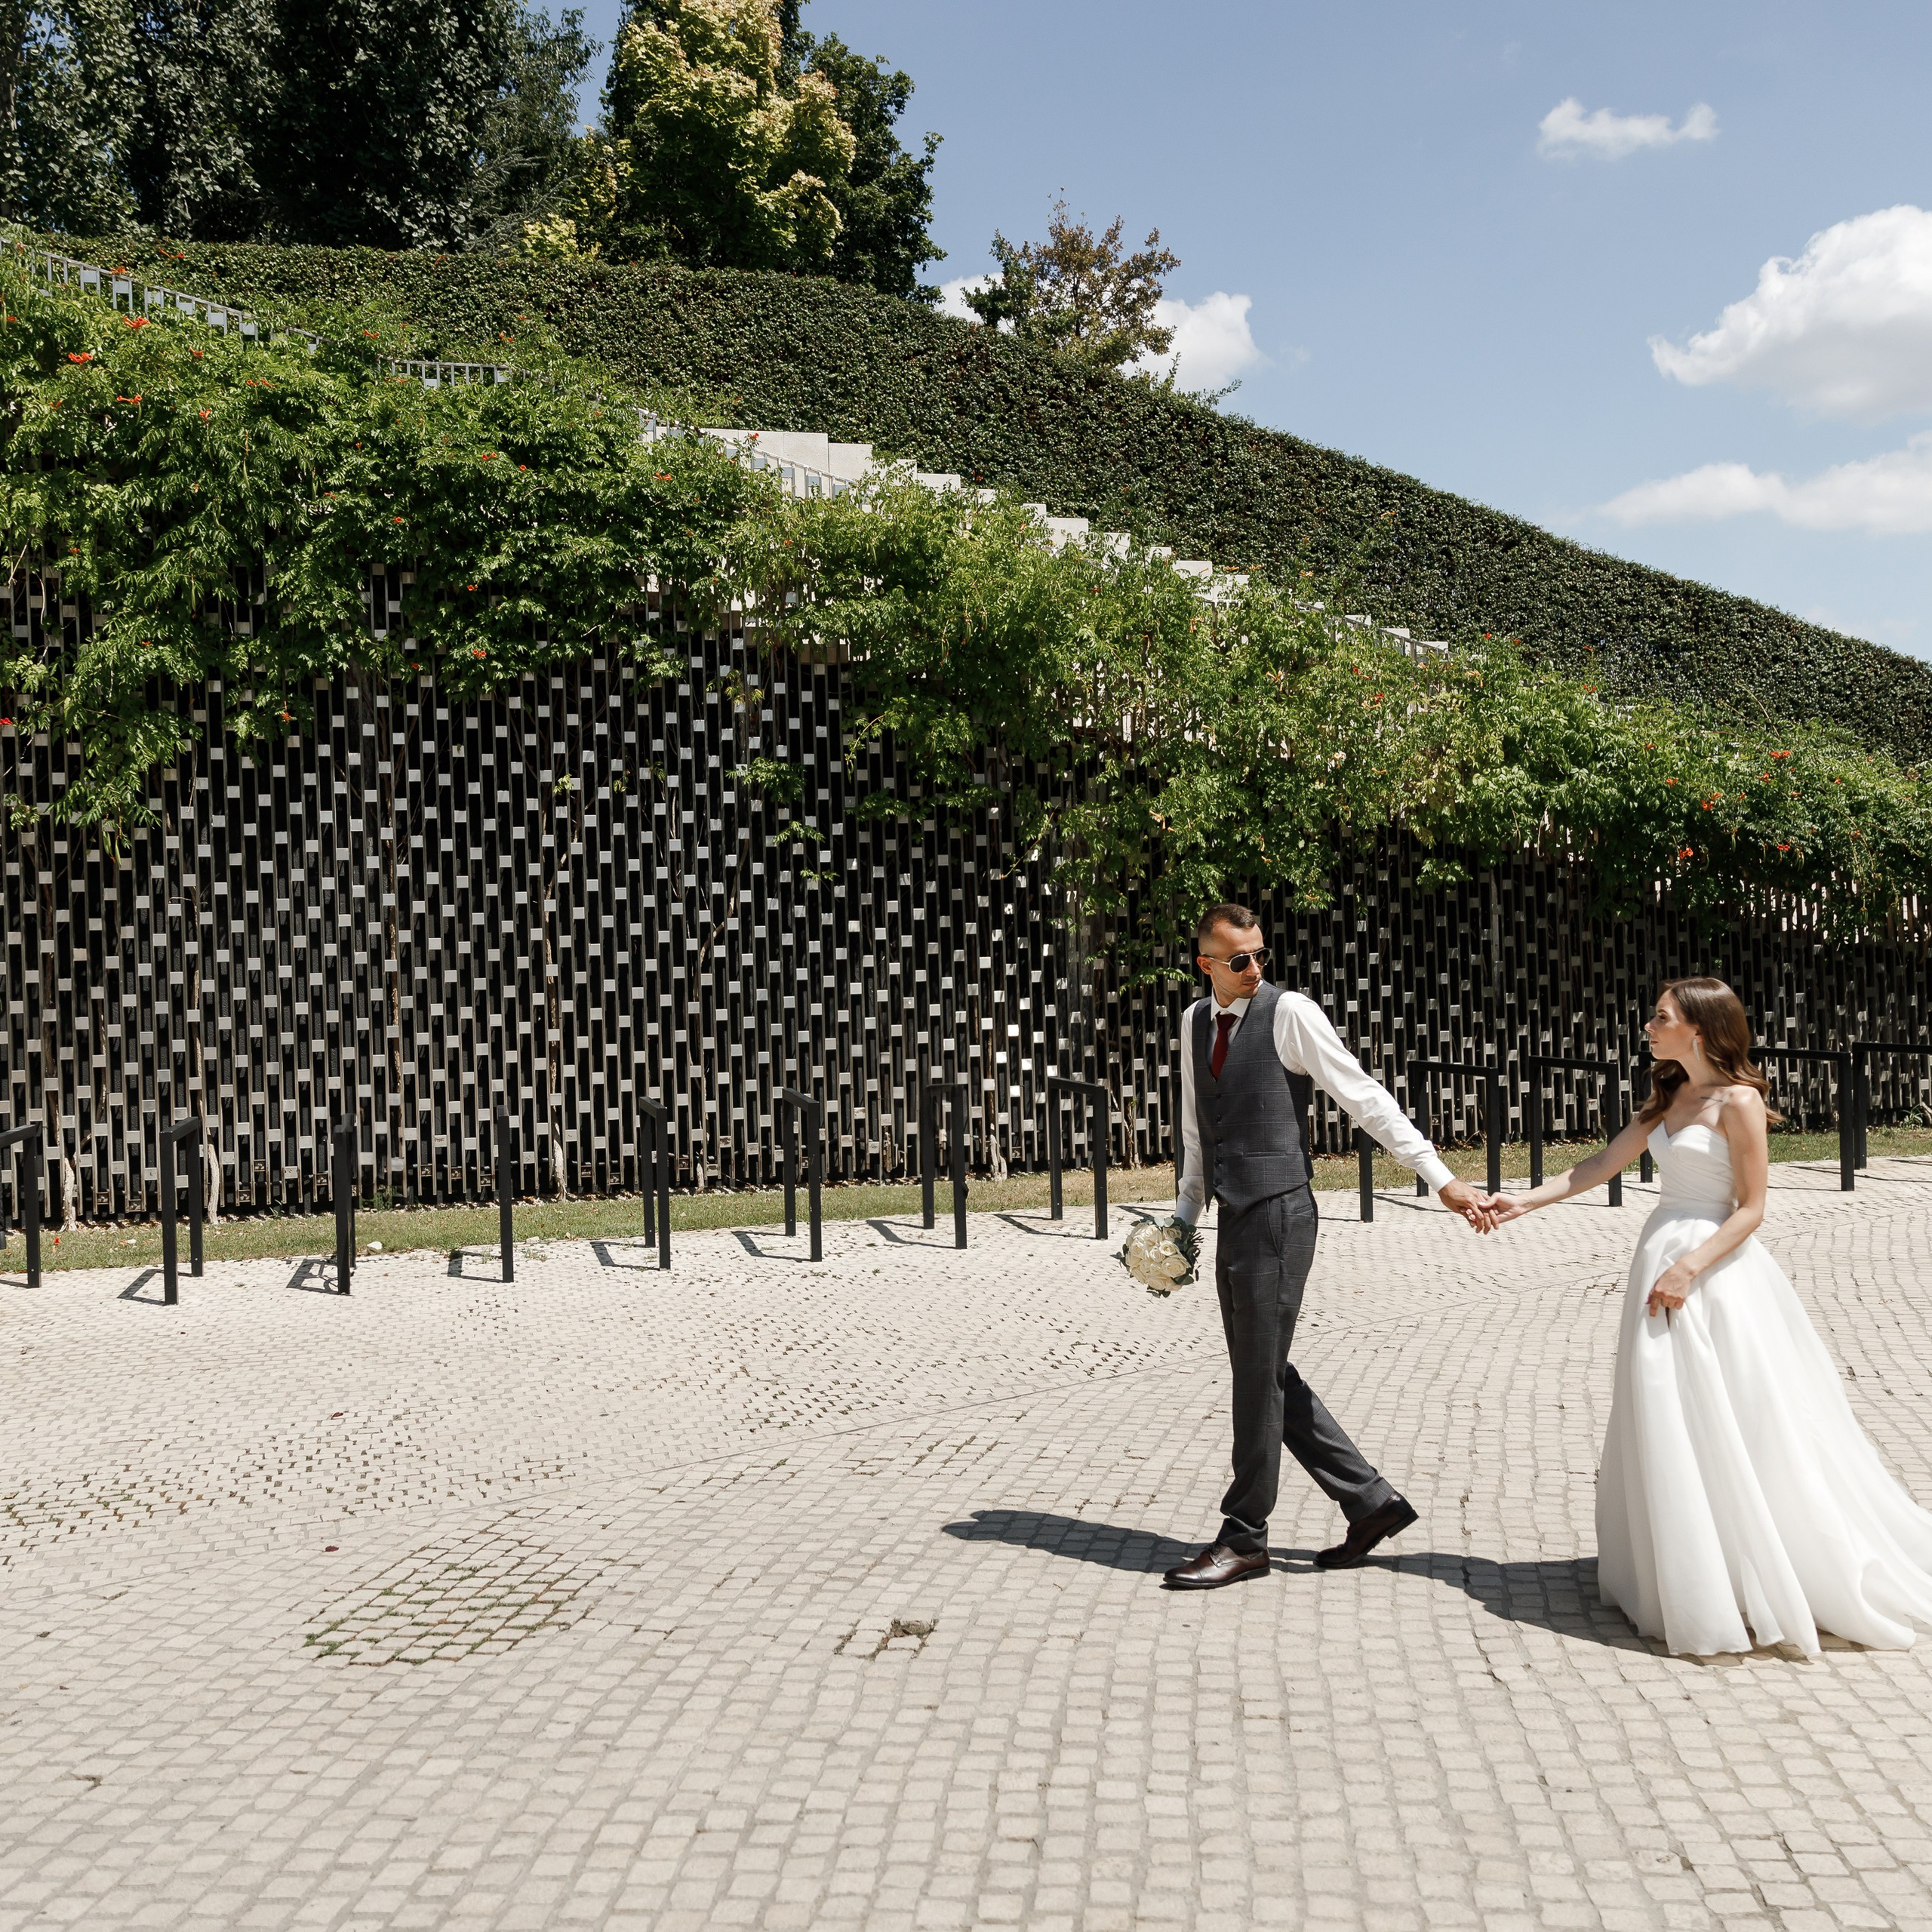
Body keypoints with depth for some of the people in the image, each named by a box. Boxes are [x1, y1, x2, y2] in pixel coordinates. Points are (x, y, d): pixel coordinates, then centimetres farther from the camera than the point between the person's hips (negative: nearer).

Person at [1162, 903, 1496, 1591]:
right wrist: (1184, 1216, 18)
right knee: (1264, 1376, 12)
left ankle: (1244, 1538, 13)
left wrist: (1442, 1179, -15)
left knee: (1260, 1377, 0)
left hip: (1277, 1217, -8)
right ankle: (1370, 1501, 23)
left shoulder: (1291, 1013, -9)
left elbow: (1367, 1098, -11)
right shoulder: (1195, 1021, 12)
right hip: (1234, 1220, 8)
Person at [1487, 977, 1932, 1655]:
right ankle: (1686, 1579, 25)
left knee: (1733, 1432, -1)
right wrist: (1527, 1201, 7)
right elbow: (1605, 1164, 13)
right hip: (1661, 1256, 8)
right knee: (1668, 1429, 12)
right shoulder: (1670, 1098, 10)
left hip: (1714, 1270, -8)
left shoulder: (1738, 1102, -12)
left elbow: (1751, 1209, -13)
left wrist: (1689, 1268, -20)